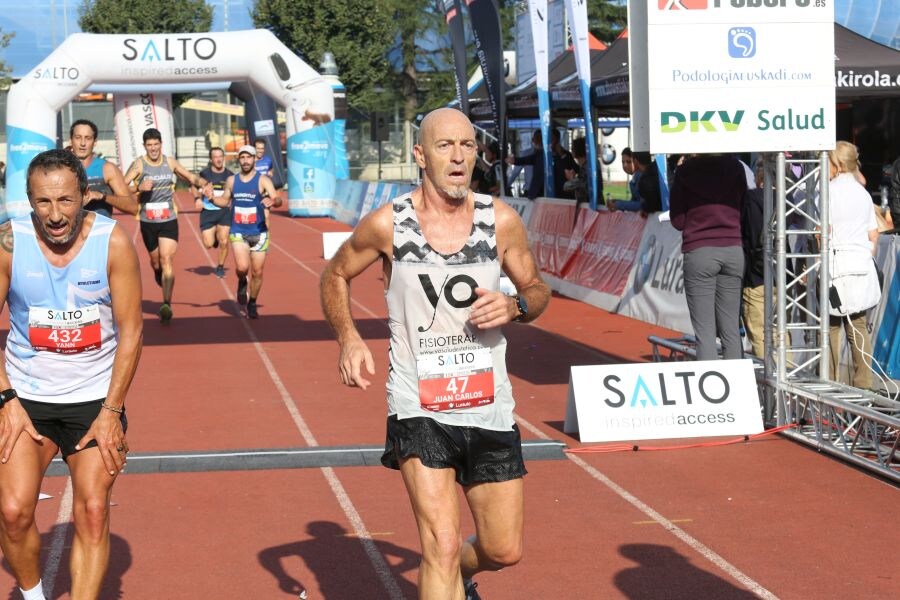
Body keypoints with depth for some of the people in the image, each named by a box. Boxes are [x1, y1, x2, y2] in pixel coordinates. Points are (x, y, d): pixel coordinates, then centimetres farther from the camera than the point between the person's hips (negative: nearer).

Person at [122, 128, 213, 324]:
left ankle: (166, 304, -21)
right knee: (155, 260, 16)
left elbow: (191, 177, 13)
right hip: (148, 222, 0)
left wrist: (205, 184, -6)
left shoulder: (170, 162, 3)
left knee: (167, 259, -14)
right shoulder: (139, 165, -6)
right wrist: (139, 187, -30)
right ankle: (159, 276, 52)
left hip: (168, 220, 0)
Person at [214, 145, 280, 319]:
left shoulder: (263, 180, -5)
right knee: (242, 267, -19)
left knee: (257, 272, 4)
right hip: (238, 232, 1)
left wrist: (273, 201, -40)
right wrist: (212, 198, -1)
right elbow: (225, 200, 19)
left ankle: (252, 304, 25)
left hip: (259, 233, -1)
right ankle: (242, 283, 16)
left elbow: (277, 199, -16)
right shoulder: (231, 180, 6)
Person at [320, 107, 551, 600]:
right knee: (443, 546, -17)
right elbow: (335, 276, 10)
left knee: (504, 551, 12)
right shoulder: (387, 224, -6)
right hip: (418, 408, -3)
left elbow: (537, 289, 12)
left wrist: (516, 307, -12)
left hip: (490, 407, 3)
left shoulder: (502, 220, -1)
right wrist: (348, 339, -6)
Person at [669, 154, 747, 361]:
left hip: (699, 252, -3)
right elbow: (743, 210, 13)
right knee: (731, 330, 7)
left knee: (704, 331, -4)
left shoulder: (686, 170, -1)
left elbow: (677, 221, 2)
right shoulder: (734, 166, 5)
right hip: (733, 250, 3)